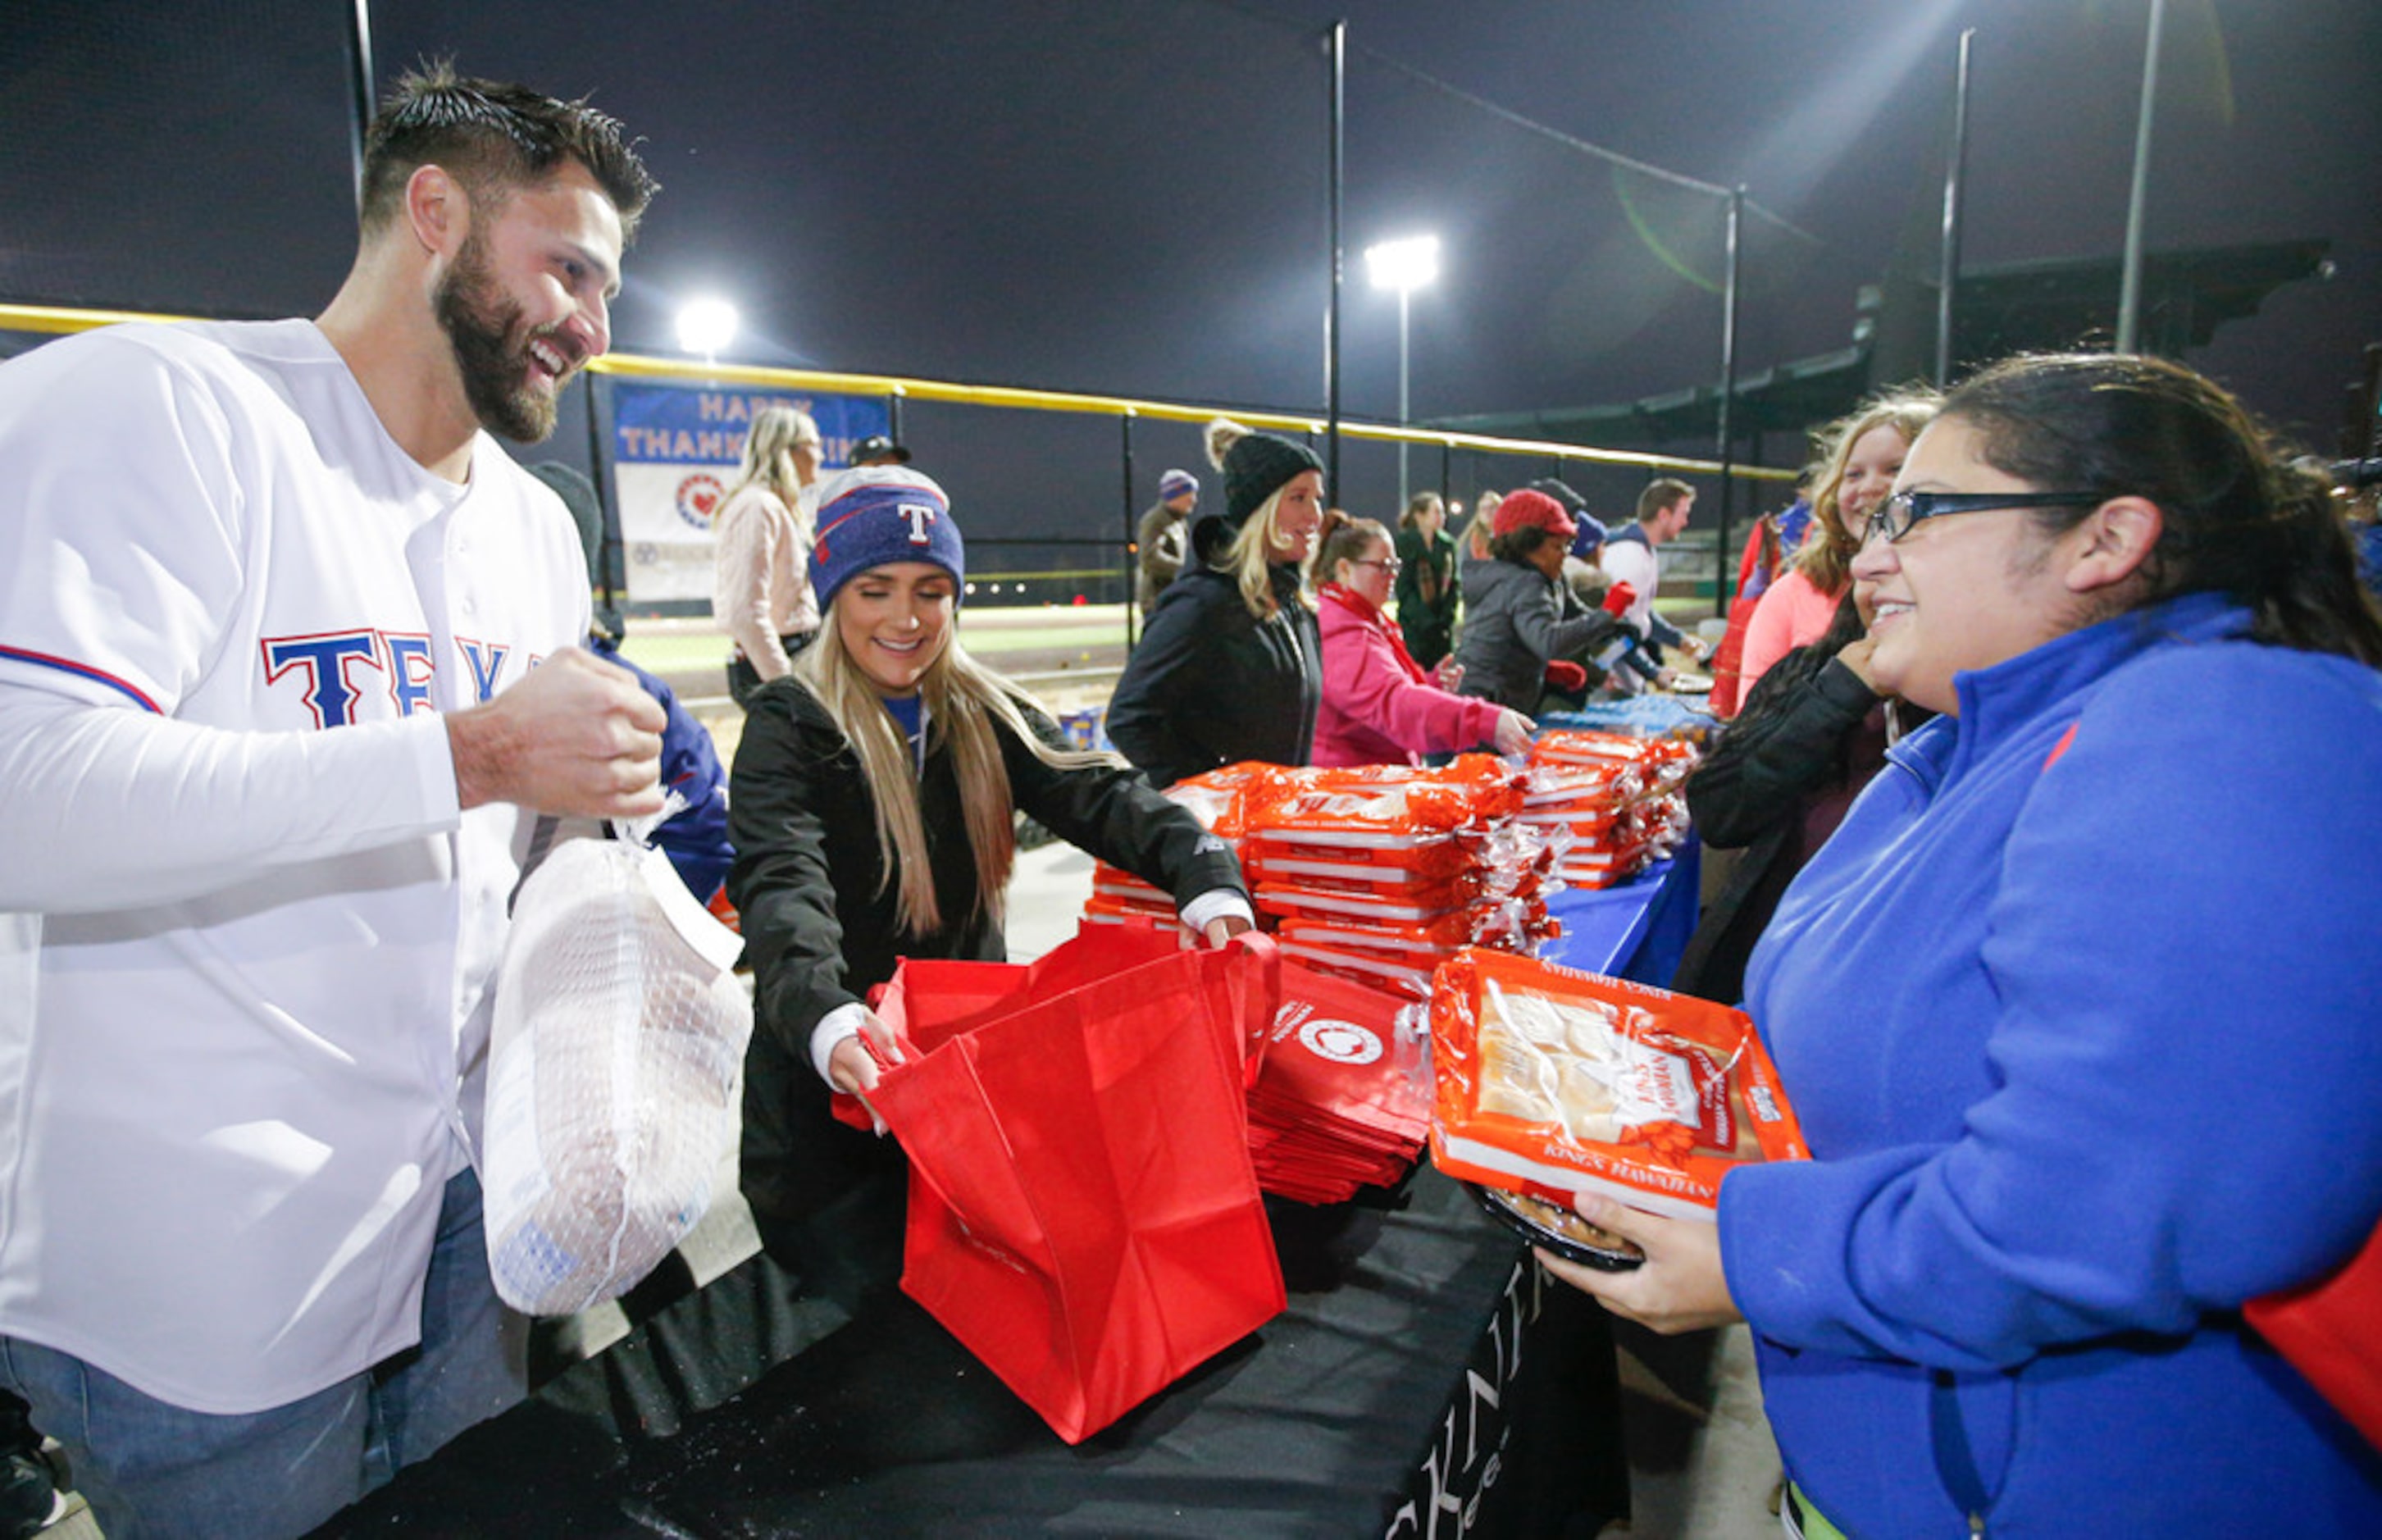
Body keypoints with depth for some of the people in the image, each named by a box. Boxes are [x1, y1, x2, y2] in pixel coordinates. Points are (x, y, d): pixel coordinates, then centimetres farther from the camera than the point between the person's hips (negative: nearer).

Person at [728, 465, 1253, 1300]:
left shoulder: (985, 714, 2)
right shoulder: (789, 728, -11)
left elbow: (1098, 794, -13)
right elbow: (782, 883, -28)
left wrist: (1208, 883, -33)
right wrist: (826, 1016, -49)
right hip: (830, 1095, -4)